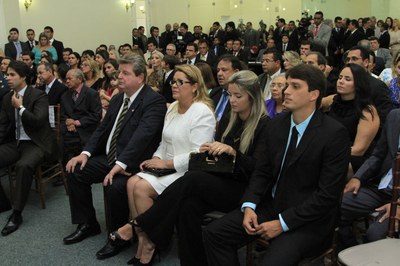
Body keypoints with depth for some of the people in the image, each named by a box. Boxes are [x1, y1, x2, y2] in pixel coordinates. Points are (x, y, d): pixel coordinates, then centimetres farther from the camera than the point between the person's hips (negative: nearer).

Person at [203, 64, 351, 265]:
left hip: (307, 219, -6)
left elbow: (328, 194, -17)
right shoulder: (277, 124, 4)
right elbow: (262, 171, 9)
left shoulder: (334, 134, -15)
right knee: (213, 233, -7)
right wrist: (249, 206, -8)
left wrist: (283, 223, -18)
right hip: (271, 205, 6)